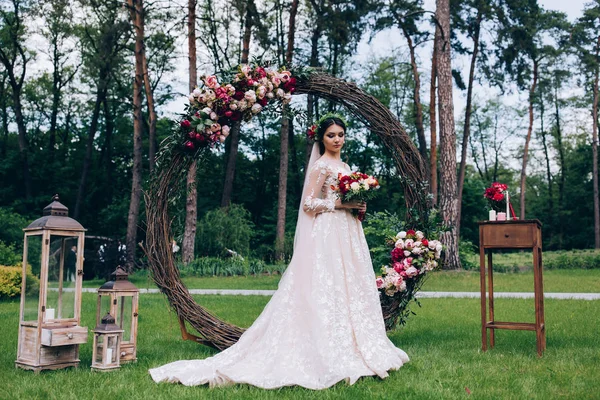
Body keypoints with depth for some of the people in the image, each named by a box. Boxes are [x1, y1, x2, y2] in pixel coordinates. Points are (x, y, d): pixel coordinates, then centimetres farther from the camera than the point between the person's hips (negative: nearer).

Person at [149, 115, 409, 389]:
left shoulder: (344, 166, 18)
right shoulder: (321, 165, -9)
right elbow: (309, 203, -15)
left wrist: (357, 206, 4)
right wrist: (341, 204, -18)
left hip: (346, 234, 9)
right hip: (327, 235, -9)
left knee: (347, 289, 10)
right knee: (326, 291, -7)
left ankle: (349, 350, 18)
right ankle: (331, 356, -1)